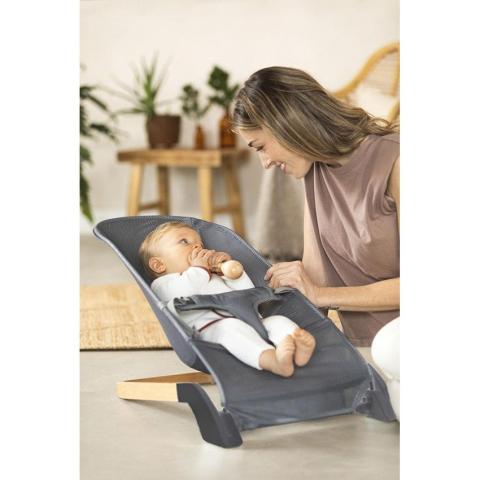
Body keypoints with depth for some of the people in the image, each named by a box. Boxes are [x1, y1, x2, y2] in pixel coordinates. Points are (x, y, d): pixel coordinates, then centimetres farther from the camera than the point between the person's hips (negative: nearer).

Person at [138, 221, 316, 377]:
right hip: (209, 327, -7)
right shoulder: (163, 283, 24)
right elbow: (183, 293, -2)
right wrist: (198, 268, 13)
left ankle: (297, 340, -52)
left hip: (250, 321, 7)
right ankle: (270, 359, -63)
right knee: (231, 327, -37)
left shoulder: (214, 277, 45)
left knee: (277, 320, -18)